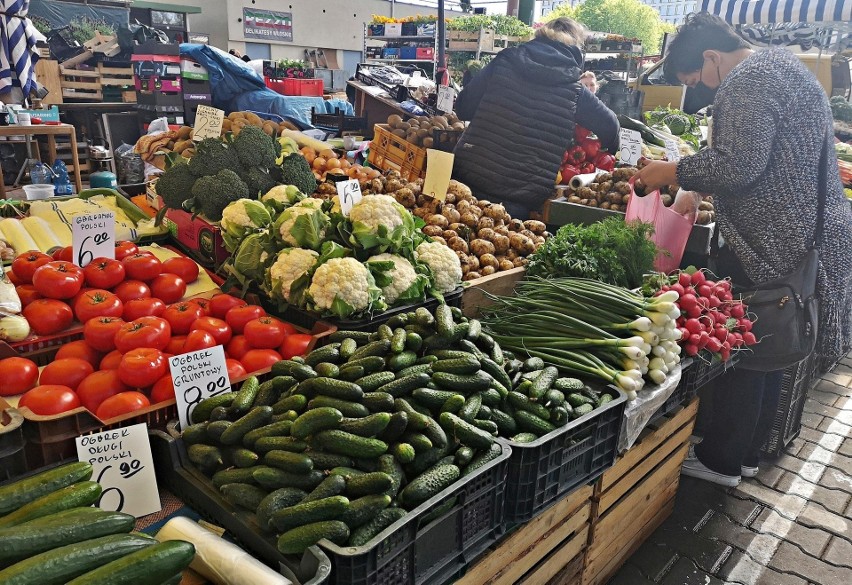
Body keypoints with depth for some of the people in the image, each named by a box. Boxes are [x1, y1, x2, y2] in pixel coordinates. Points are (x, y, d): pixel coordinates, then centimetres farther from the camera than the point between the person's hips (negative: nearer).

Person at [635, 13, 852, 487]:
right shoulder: (785, 65, 18)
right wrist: (696, 186, 19)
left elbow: (738, 166, -26)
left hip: (771, 246, -10)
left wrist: (673, 172, -12)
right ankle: (749, 452, 31)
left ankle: (722, 461, 16)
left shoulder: (747, 80, -15)